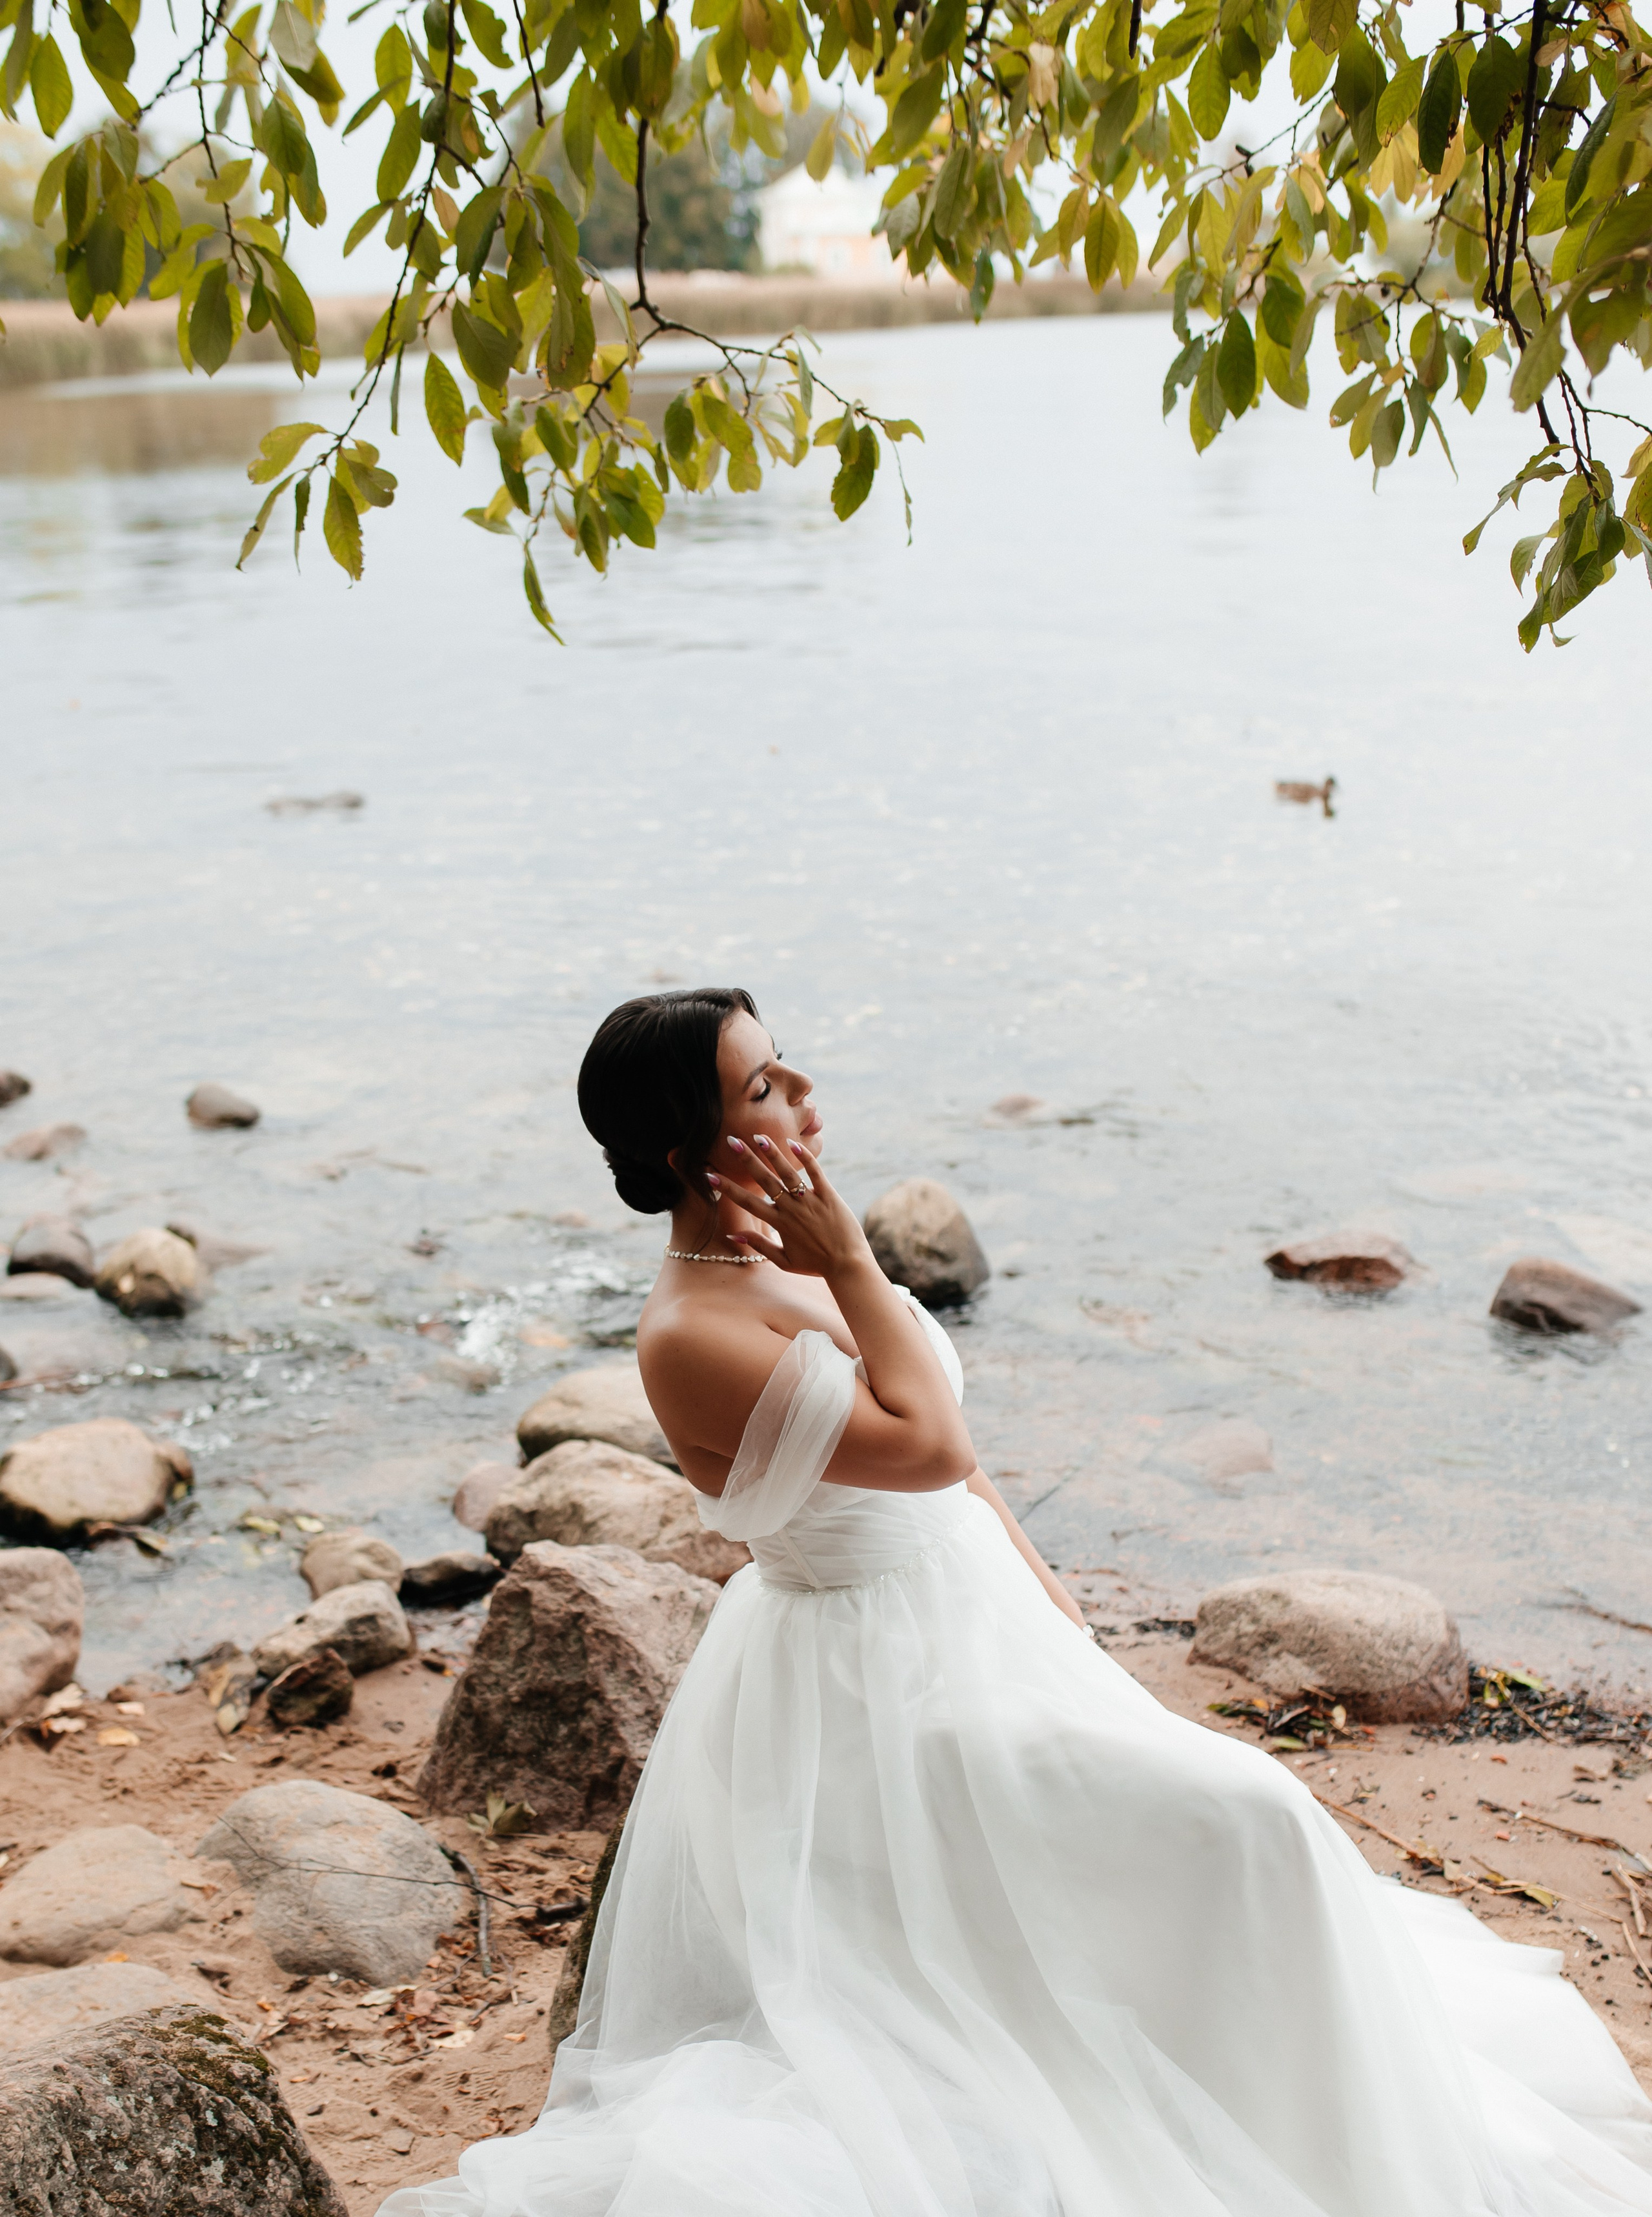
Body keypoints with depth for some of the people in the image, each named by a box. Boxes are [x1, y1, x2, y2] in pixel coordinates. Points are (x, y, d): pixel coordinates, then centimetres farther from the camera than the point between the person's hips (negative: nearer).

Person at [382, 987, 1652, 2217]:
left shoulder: (791, 1259, 3)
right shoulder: (690, 1336, -25)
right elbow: (925, 1444, -30)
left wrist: (1046, 1594, 11)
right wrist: (850, 1262, -23)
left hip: (964, 1625, 9)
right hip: (889, 1691, -9)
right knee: (1242, 1825, -10)